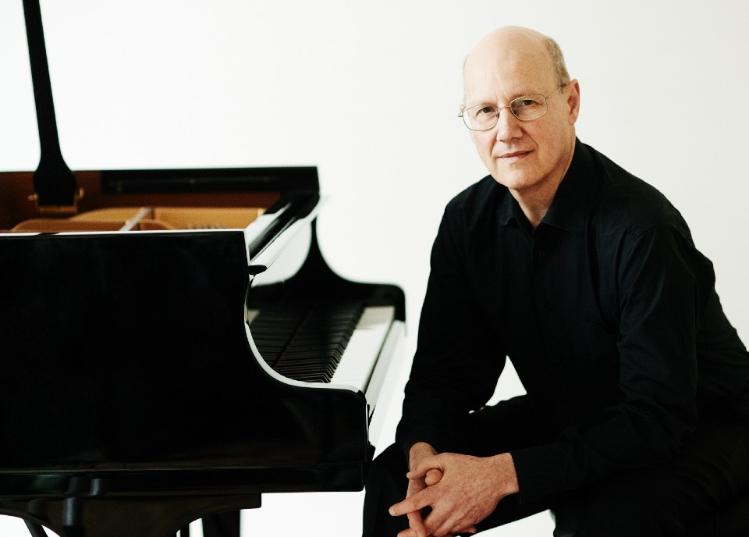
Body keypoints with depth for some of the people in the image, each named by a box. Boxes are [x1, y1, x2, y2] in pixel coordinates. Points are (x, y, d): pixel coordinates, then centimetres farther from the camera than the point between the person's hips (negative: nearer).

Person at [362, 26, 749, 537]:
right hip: (566, 419, 6)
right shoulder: (468, 220, -5)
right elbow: (444, 368, -1)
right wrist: (423, 451, -24)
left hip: (696, 432, -6)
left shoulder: (641, 228, -28)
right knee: (396, 475, -7)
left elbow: (659, 415, -30)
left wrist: (506, 474, -35)